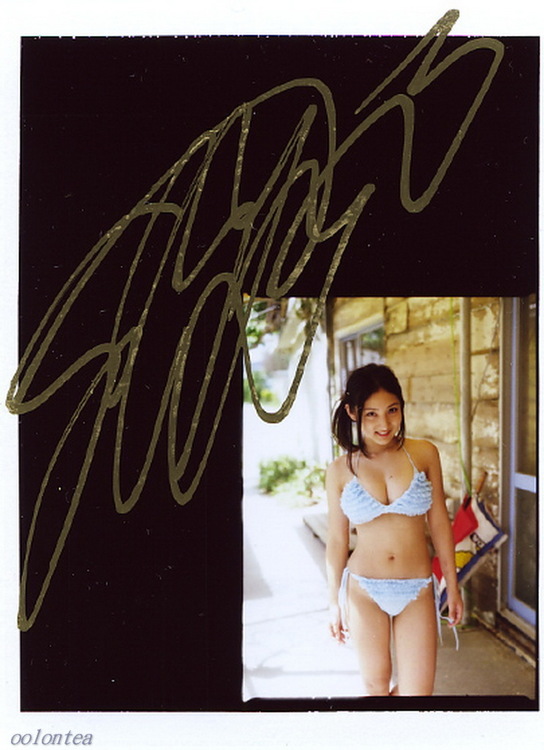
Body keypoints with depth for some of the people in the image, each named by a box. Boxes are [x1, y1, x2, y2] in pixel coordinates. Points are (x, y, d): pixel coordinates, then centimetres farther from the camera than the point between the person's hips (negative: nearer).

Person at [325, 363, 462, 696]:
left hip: (417, 591, 1)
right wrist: (335, 603, 6)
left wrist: (453, 587, 5)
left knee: (418, 691, 4)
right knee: (377, 684, 12)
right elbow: (337, 540, 2)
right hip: (364, 590, 0)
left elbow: (439, 523, 2)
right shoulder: (341, 470, -6)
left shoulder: (424, 454, -6)